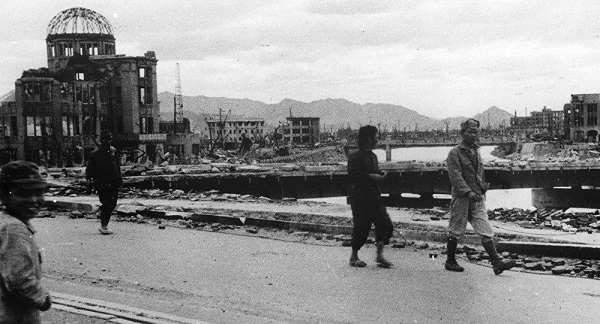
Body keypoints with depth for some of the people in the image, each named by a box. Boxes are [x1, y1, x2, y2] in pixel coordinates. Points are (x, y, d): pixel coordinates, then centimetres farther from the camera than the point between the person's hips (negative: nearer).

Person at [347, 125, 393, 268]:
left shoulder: (372, 156, 16)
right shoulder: (355, 156, -12)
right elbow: (353, 175, -23)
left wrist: (381, 174, 7)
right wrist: (371, 177, -21)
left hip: (374, 196, 8)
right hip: (360, 197, -8)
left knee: (385, 224, -2)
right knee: (362, 228, -2)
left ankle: (380, 255, 5)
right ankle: (354, 257, 15)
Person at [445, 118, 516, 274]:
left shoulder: (476, 152, 16)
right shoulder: (454, 153, -7)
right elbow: (455, 176, -17)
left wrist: (483, 190, 19)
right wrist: (468, 192, -26)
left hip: (478, 198, 6)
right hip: (461, 197, -6)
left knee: (486, 231, -3)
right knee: (456, 232, 3)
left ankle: (497, 262, -9)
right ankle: (450, 262, 17)